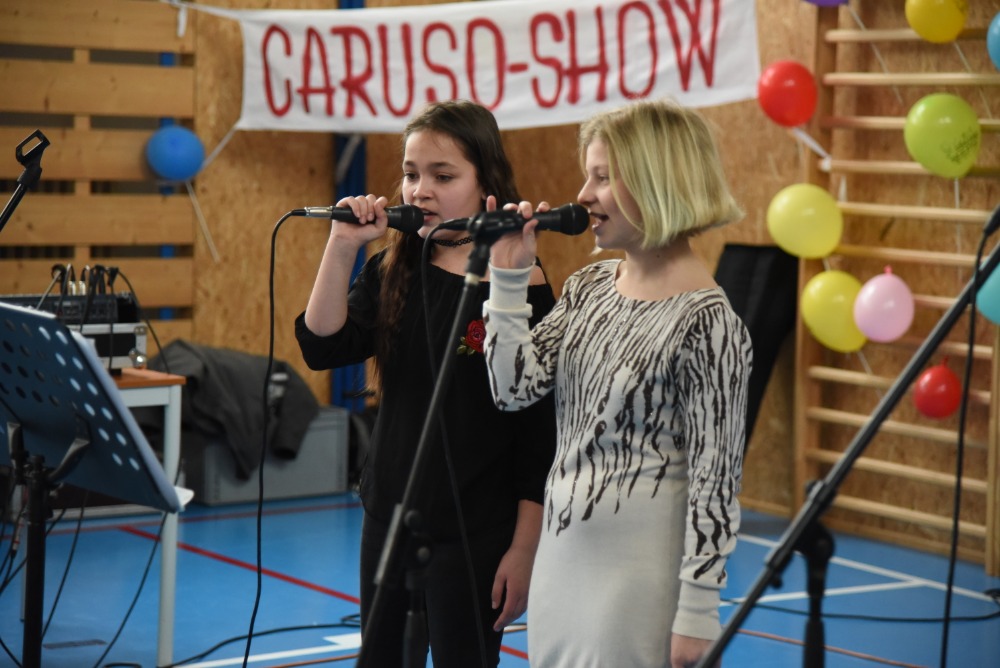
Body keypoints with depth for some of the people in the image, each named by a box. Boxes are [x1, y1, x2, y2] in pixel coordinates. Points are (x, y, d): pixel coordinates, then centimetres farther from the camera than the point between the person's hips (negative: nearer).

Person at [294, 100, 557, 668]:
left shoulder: (519, 285, -11)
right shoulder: (392, 273, 5)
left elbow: (540, 428, -10)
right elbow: (323, 348, -6)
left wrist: (524, 548, -12)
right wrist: (342, 246, -14)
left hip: (475, 534, -5)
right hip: (390, 516, 6)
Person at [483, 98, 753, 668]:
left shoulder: (706, 321, -16)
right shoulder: (589, 288, 7)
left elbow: (714, 479, -15)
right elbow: (516, 389, 3)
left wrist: (697, 611, -15)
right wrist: (509, 278, -3)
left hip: (641, 571, -7)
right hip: (562, 553, 7)